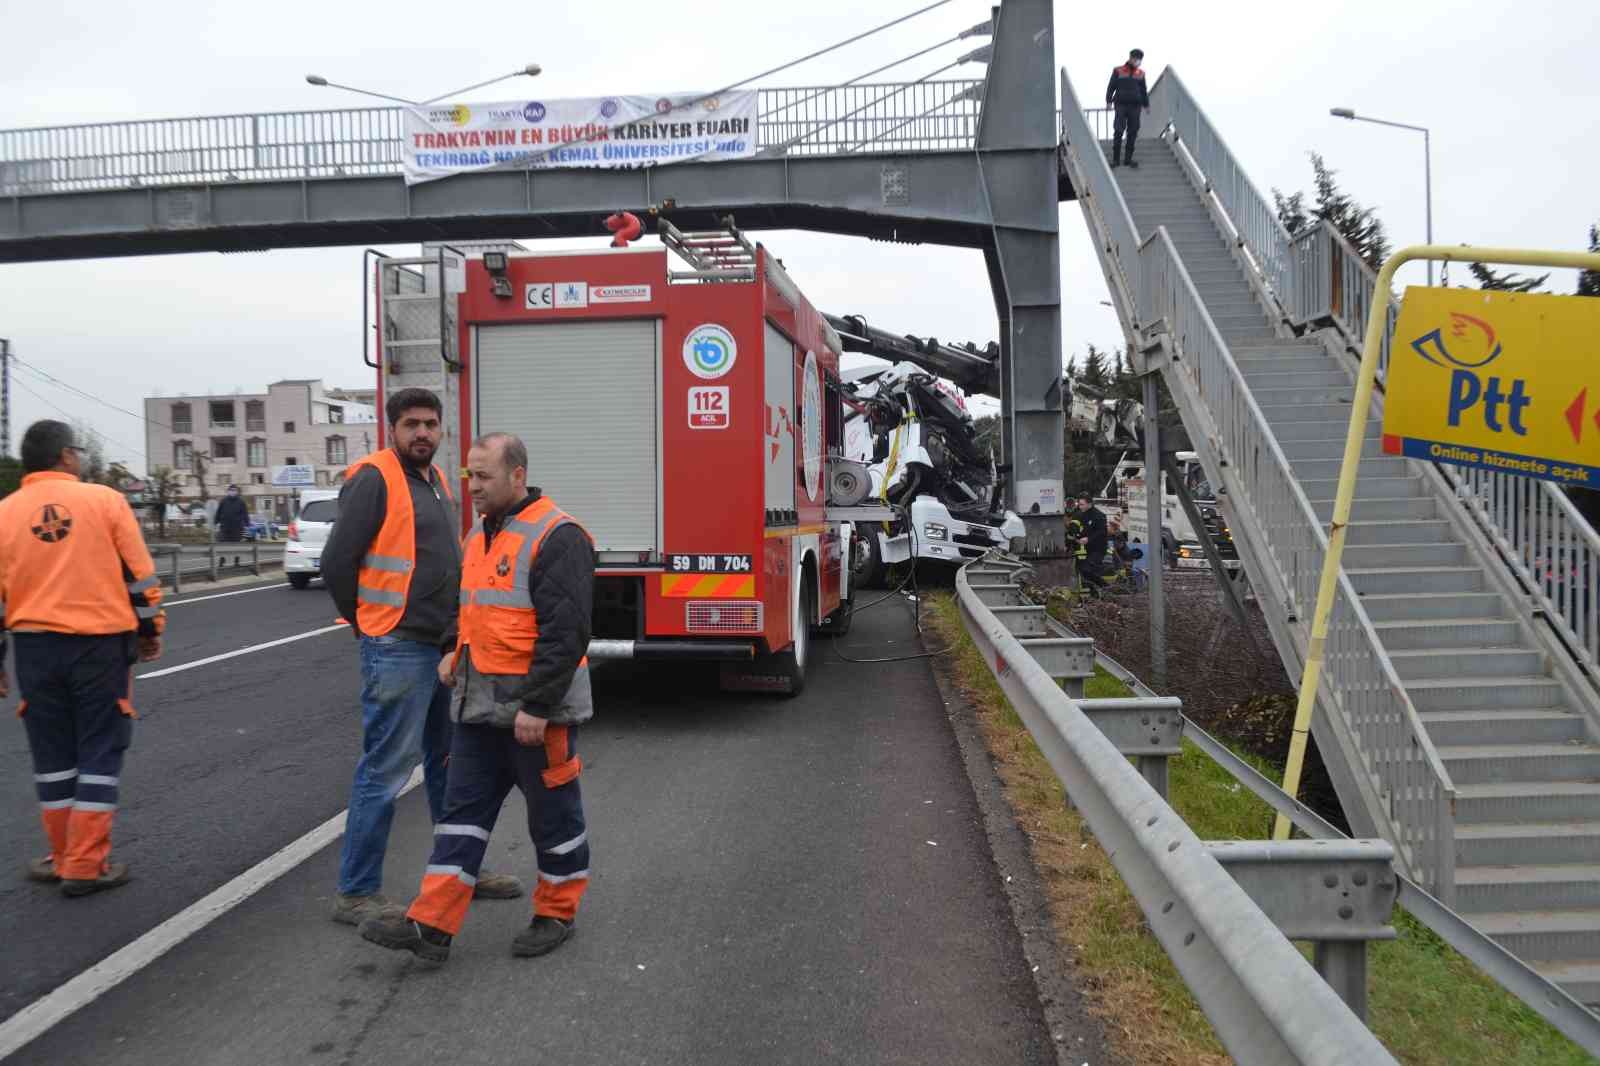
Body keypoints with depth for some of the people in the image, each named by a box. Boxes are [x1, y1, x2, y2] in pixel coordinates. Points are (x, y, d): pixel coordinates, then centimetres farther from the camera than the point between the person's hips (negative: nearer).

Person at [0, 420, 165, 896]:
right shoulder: (105, 499, -4)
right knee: (99, 753, 6)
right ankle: (86, 866, 6)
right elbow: (141, 576, -2)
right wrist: (150, 631, 10)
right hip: (101, 643, -3)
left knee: (53, 756, 15)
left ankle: (66, 858, 22)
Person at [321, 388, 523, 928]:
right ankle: (355, 893, 11)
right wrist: (368, 625, -3)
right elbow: (337, 562, -15)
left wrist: (455, 634, 15)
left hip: (444, 648, 9)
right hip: (398, 651, -9)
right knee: (385, 771, -2)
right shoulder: (374, 478, -12)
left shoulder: (435, 480, 13)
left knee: (450, 763, 17)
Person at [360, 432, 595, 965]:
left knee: (553, 814, 8)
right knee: (463, 811, 9)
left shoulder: (556, 536, -17)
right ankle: (431, 925, 14)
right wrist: (457, 654, 13)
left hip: (536, 709, -8)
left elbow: (566, 631, -23)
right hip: (479, 706, 9)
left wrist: (537, 706, -23)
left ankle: (557, 914, 25)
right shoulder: (481, 533, 12)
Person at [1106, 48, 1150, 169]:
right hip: (1121, 105, -3)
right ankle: (1116, 159, -4)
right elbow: (1111, 87, 2)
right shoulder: (1118, 71, 2)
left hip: (1135, 106, 3)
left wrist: (1146, 104, 13)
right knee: (1118, 131, -9)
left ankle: (1128, 159, 8)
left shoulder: (1140, 73, 12)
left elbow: (1143, 90, 17)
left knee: (1133, 133, 1)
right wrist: (1109, 101, -8)